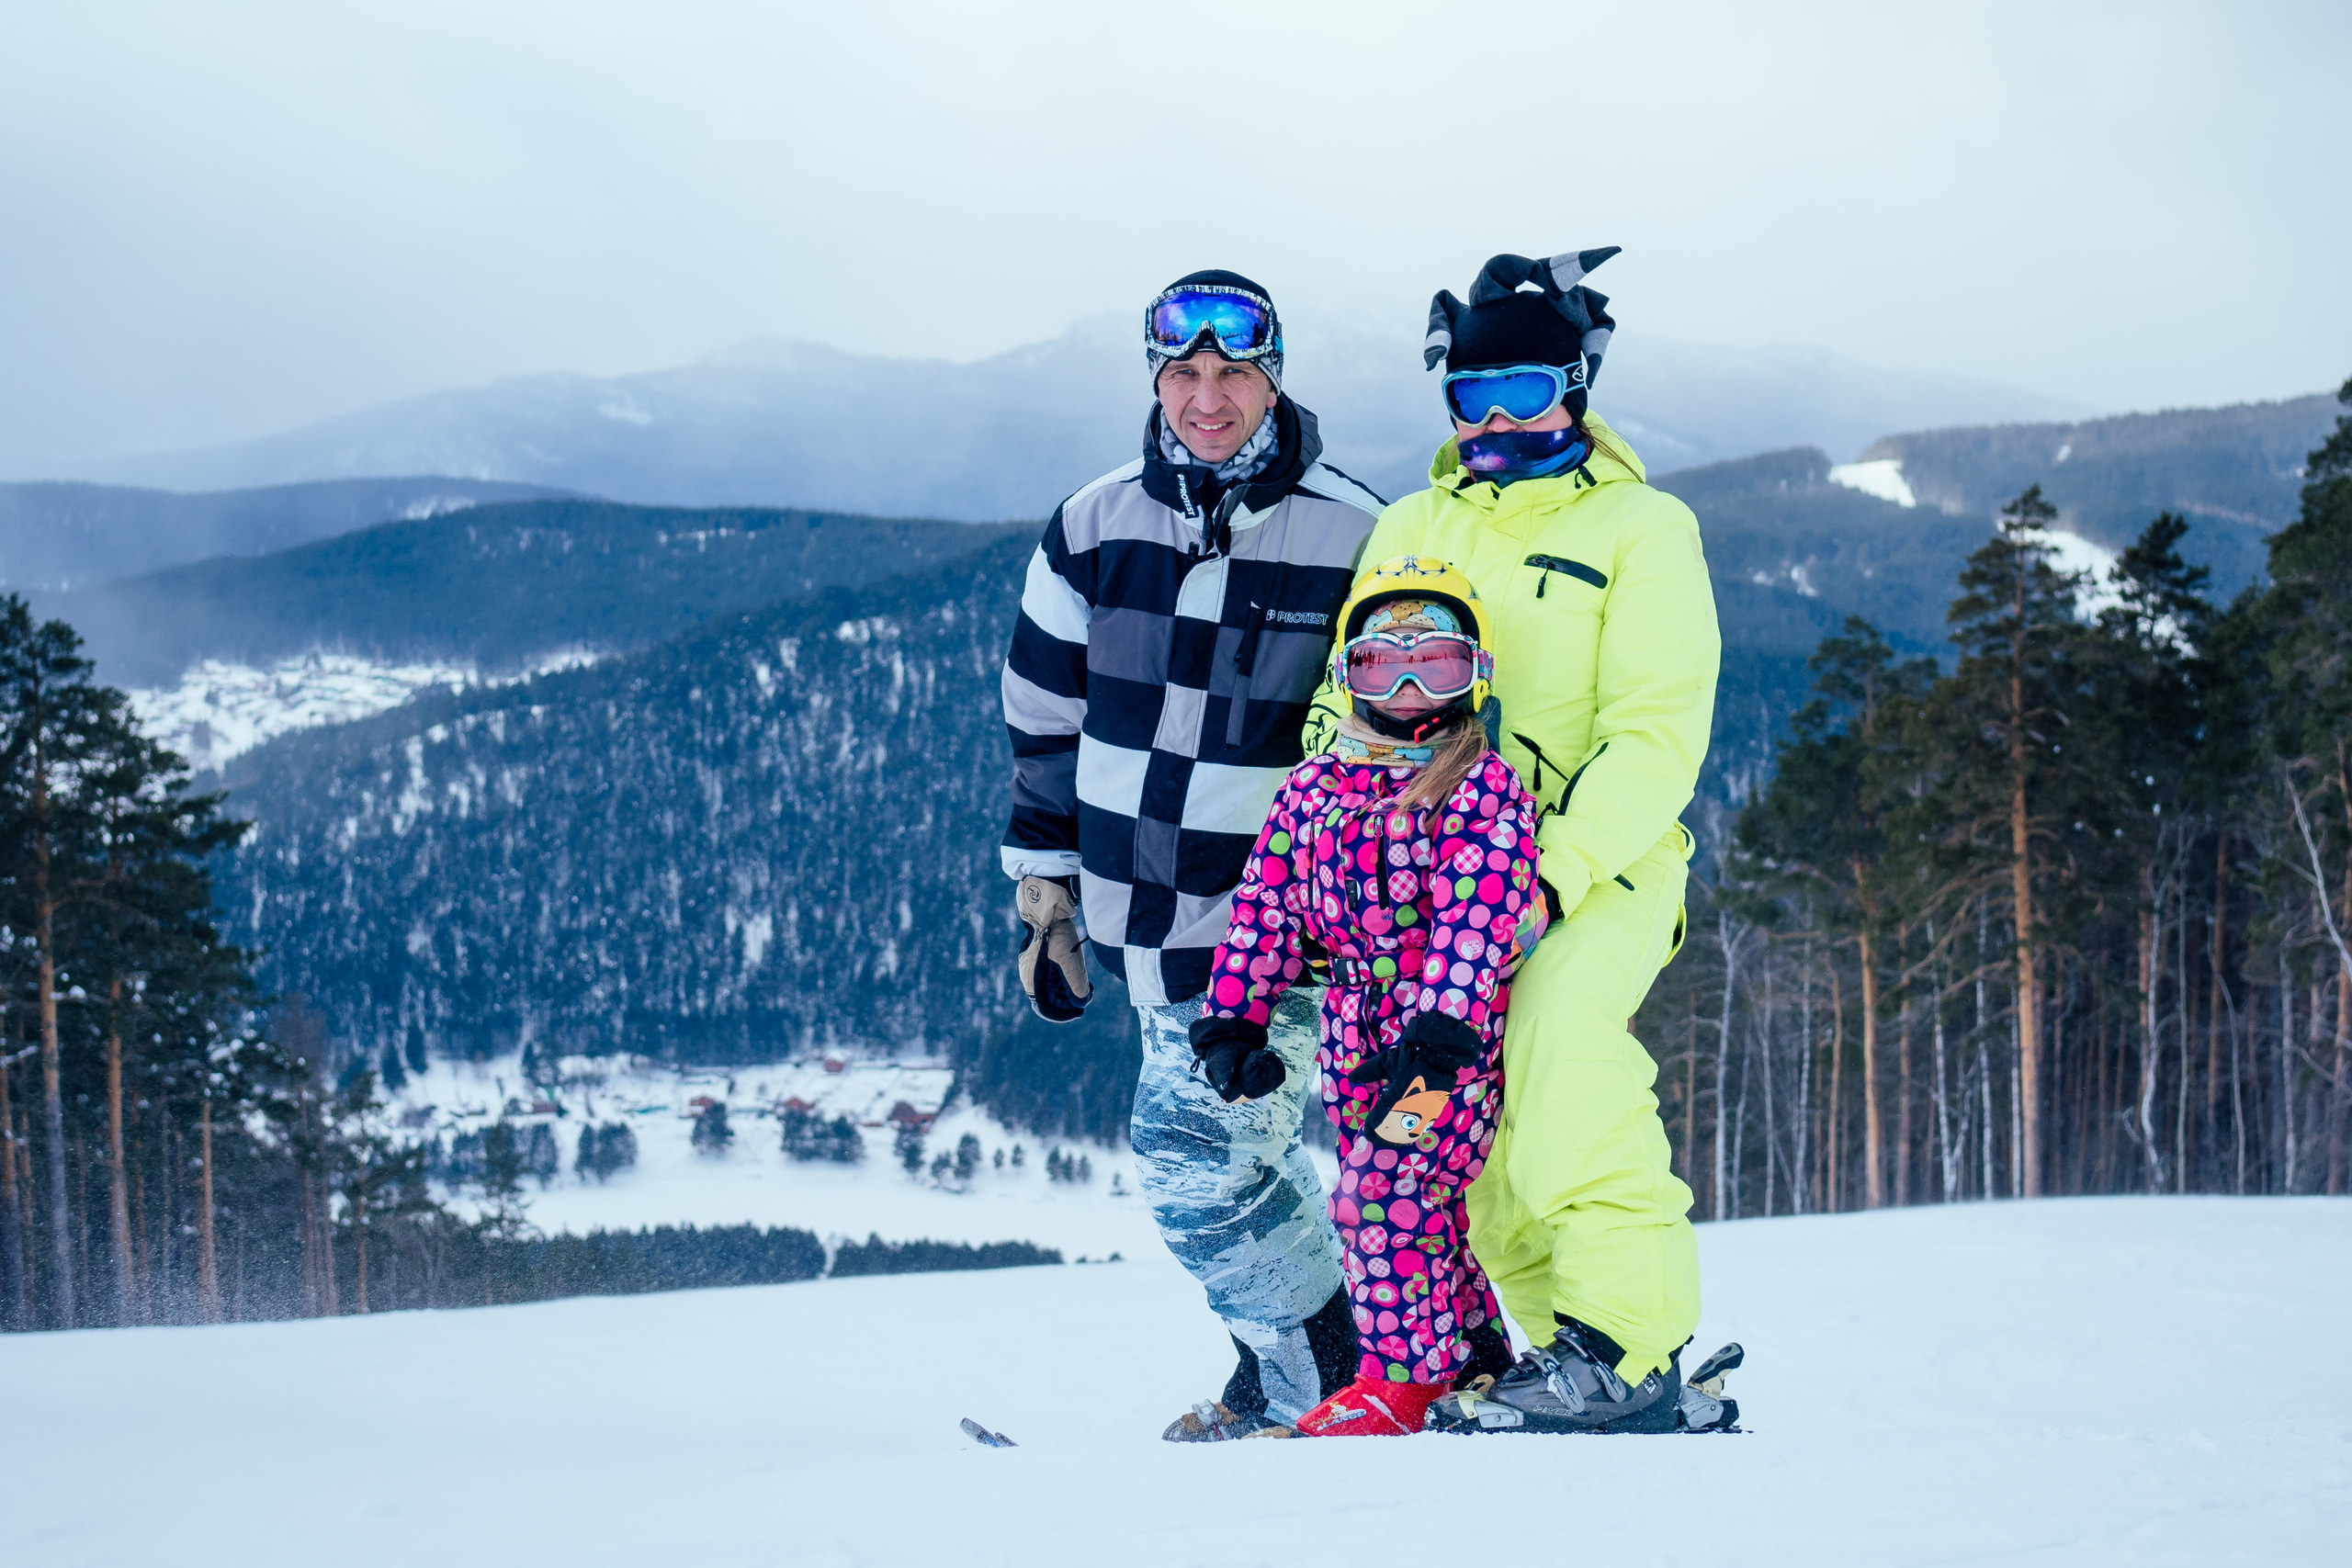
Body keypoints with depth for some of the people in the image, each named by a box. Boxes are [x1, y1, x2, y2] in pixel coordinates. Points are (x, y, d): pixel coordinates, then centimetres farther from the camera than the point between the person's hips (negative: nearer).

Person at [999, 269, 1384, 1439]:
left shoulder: (1351, 537, -8)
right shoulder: (1094, 529, 2)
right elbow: (1046, 723, 12)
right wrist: (1046, 889, 11)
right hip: (1145, 911, 5)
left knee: (1194, 1150, -12)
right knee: (1237, 1147, 13)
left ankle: (1324, 1386, 3)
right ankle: (1289, 1371, 27)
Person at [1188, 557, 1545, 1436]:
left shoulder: (1483, 788, -6)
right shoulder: (1313, 789, 10)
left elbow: (1477, 915, -17)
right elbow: (1266, 908, 11)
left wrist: (1445, 1022, -29)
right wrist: (1232, 1019, 4)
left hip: (1456, 1034, -6)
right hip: (1360, 1032, 6)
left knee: (1384, 1189, -15)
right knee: (1418, 1201, 11)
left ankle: (1401, 1379, -7)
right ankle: (1477, 1364, 24)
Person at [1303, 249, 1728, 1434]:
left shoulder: (1640, 529, 2)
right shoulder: (1411, 532, 18)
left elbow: (1657, 734, -7)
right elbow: (1345, 713, 19)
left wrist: (1557, 871, -21)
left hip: (1600, 872, -5)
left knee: (1557, 1035, -28)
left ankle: (1625, 1342, -26)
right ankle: (1578, 1341, 0)